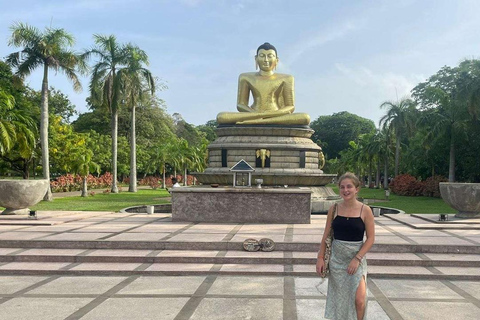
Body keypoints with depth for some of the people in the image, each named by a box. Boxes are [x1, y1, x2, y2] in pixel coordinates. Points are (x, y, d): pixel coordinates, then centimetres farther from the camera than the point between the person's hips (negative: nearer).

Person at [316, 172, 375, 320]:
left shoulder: (365, 210, -8)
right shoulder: (334, 209, -2)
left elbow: (370, 238, -6)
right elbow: (326, 235, 4)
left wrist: (357, 259, -14)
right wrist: (320, 257, 0)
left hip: (357, 259, -2)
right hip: (336, 259, 2)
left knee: (359, 300, -10)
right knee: (339, 297, 11)